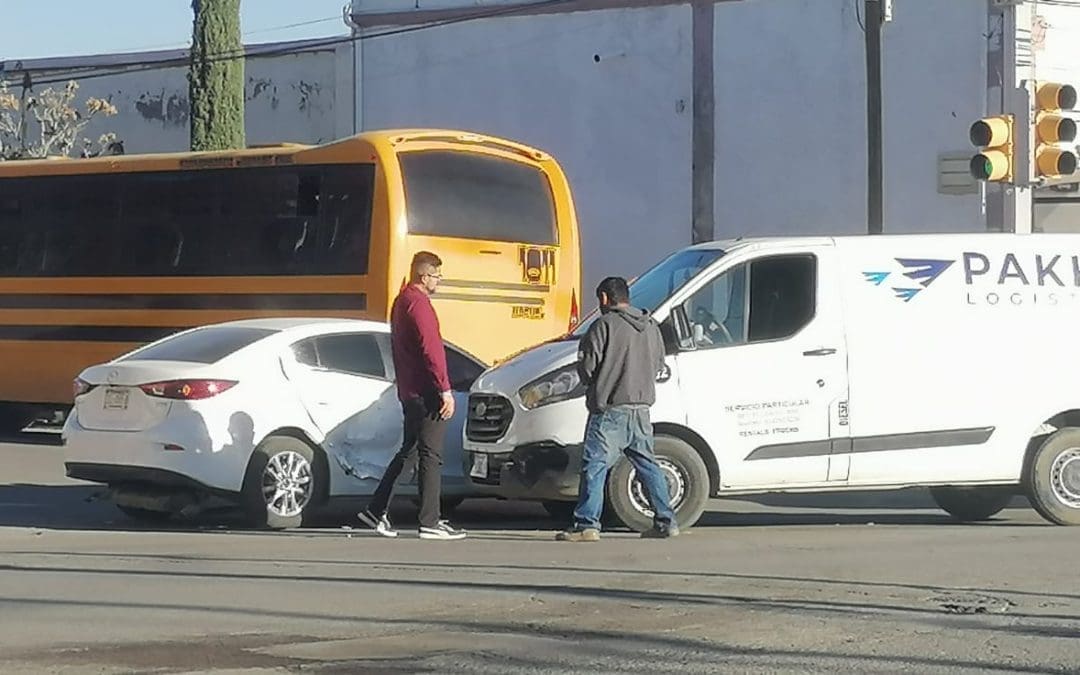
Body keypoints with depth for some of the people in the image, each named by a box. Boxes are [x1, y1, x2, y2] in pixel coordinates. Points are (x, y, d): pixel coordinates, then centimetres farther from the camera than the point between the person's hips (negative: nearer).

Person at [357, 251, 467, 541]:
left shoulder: (402, 301, 18)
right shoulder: (418, 303, -14)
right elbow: (431, 349, -21)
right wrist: (445, 390, -22)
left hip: (408, 391, 10)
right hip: (425, 392, -10)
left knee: (408, 451, 17)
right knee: (431, 455, -7)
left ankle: (376, 511, 18)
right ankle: (430, 523, -6)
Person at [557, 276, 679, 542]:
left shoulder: (604, 325, -9)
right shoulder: (650, 326, 13)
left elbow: (587, 366, -10)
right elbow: (659, 364, 20)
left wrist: (593, 384, 10)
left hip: (610, 410, -7)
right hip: (641, 409, 7)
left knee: (594, 465, -6)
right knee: (647, 465, 15)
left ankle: (586, 524, -11)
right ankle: (665, 522, 15)